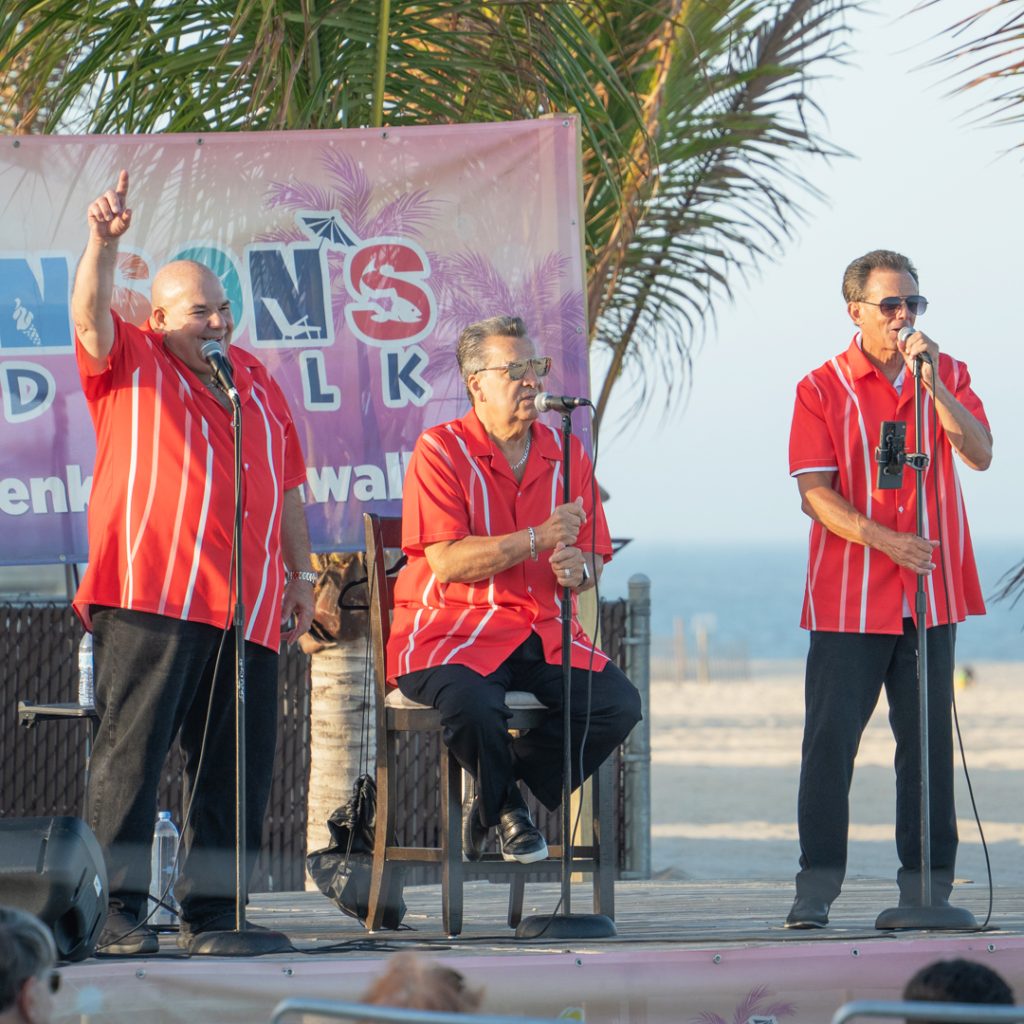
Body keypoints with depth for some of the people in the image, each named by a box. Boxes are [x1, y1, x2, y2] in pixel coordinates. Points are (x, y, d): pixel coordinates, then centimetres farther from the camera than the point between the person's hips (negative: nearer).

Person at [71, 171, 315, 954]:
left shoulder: (255, 379, 22)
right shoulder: (131, 364, 7)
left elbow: (285, 486, 26)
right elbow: (91, 315, -14)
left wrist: (301, 573, 23)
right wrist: (104, 245, -29)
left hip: (246, 608, 6)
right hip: (148, 597, -6)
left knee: (238, 766, 5)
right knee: (132, 751, -10)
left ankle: (211, 911, 12)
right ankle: (117, 912, -10)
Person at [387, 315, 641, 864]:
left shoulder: (566, 454, 11)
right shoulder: (441, 450, -5)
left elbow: (593, 559, 15)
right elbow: (446, 562, -16)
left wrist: (578, 568, -11)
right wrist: (540, 539, -22)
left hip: (546, 633, 5)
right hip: (453, 629, -5)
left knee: (618, 703, -19)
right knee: (472, 703, -36)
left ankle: (495, 796, 3)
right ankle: (505, 805, 0)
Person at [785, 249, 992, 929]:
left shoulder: (946, 375, 9)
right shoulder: (823, 389, 0)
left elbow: (979, 454, -6)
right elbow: (814, 492, -7)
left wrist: (931, 381, -16)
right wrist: (884, 540, -19)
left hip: (930, 593, 3)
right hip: (848, 596, -3)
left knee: (928, 742, 4)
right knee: (831, 740, -6)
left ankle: (926, 889, 9)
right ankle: (816, 890, -2)